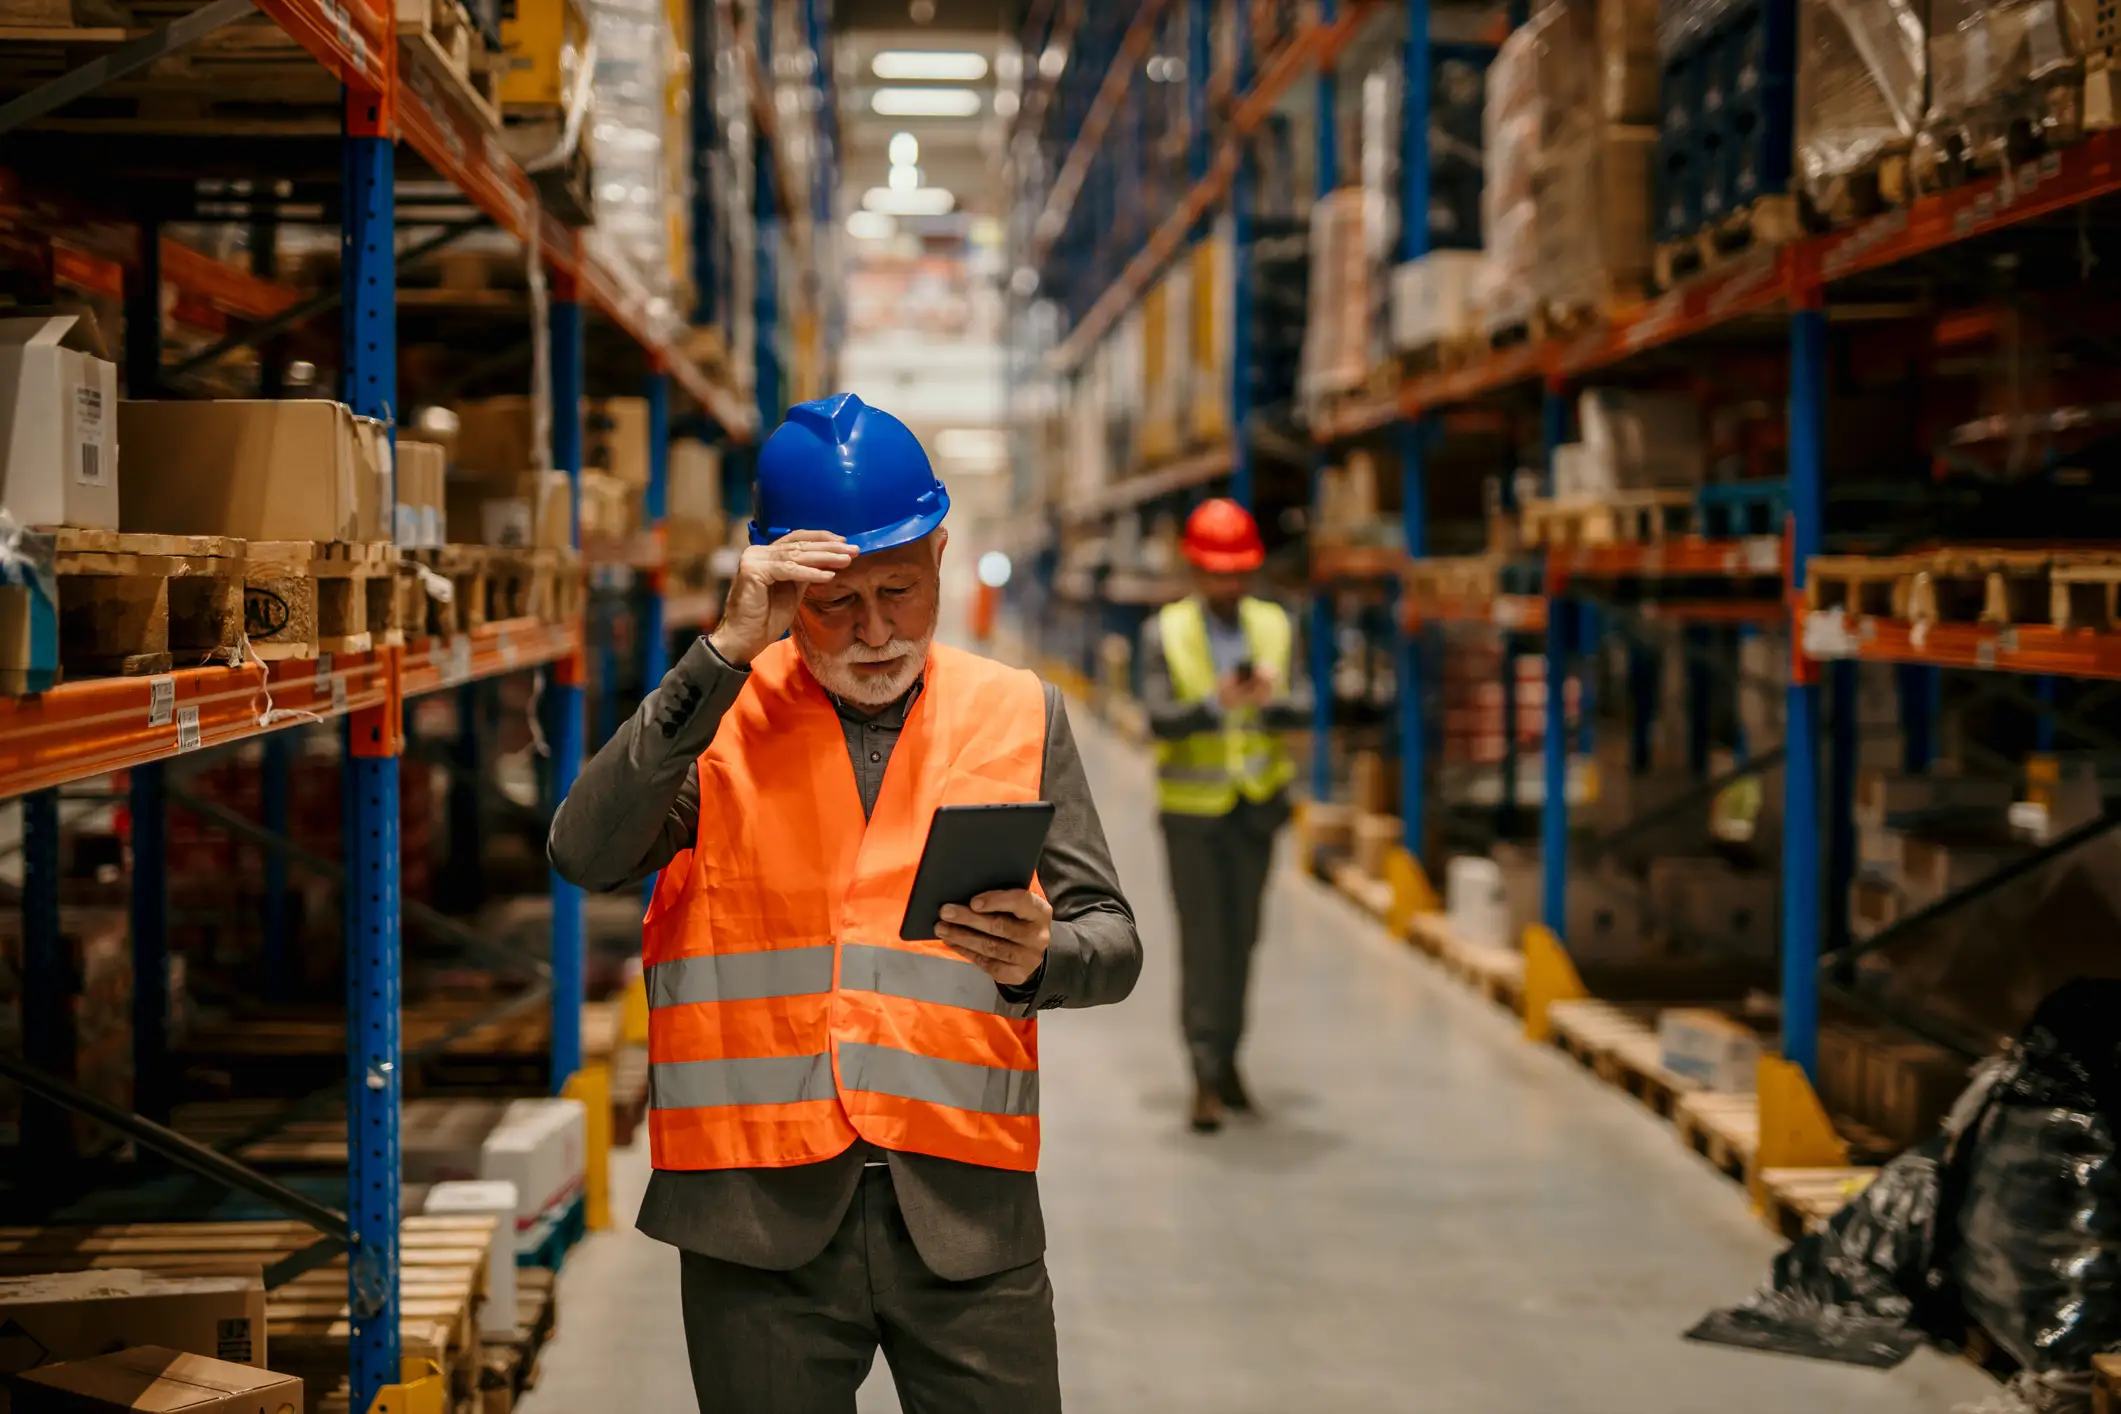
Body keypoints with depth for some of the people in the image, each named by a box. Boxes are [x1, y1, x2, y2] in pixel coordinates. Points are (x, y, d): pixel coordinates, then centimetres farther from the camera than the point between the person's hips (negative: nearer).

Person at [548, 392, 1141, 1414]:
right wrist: (725, 652, -15)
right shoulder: (716, 715, 6)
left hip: (966, 1211, 1)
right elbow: (587, 857, -11)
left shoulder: (1019, 716, 10)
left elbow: (1112, 943, 9)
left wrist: (1038, 958, -15)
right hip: (756, 1213, -1)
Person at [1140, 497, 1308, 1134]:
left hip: (1255, 802, 3)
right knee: (1202, 939, -6)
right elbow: (1160, 721, -16)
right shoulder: (1164, 633, -6)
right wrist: (1215, 703, -33)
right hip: (1191, 804, -3)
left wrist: (1272, 699, -24)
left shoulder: (1274, 628, 2)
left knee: (1241, 936, 10)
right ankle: (1205, 1078, -3)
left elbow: (1301, 712, -2)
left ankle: (1226, 1059, 25)